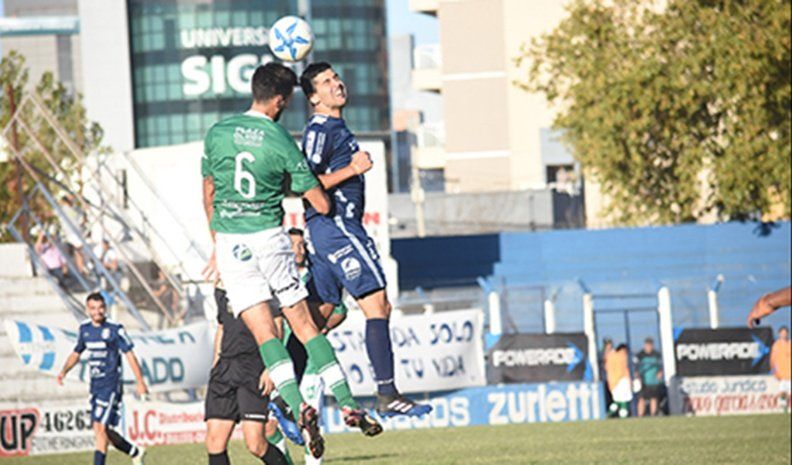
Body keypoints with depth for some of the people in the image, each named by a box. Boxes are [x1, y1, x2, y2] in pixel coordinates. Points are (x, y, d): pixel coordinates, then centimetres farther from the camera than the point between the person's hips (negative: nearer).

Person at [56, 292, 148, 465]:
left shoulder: (115, 329, -9)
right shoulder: (84, 329, 9)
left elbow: (129, 354, -6)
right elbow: (76, 353, 22)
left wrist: (140, 382, -8)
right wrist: (64, 370, 5)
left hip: (111, 384, -7)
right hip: (95, 384, 7)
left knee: (101, 427, -14)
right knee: (102, 431, 9)